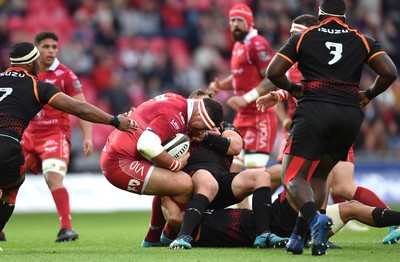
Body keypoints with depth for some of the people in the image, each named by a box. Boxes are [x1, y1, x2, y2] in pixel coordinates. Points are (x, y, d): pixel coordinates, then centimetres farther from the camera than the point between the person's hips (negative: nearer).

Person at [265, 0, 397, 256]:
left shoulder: (303, 38, 10)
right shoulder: (363, 41, 14)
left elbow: (273, 72, 3)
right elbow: (390, 73, 2)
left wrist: (294, 89, 20)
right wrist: (368, 95, 18)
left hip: (314, 110, -3)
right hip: (351, 115, 3)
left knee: (293, 176, 1)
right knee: (319, 175, 19)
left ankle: (314, 218, -29)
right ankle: (300, 236, 7)